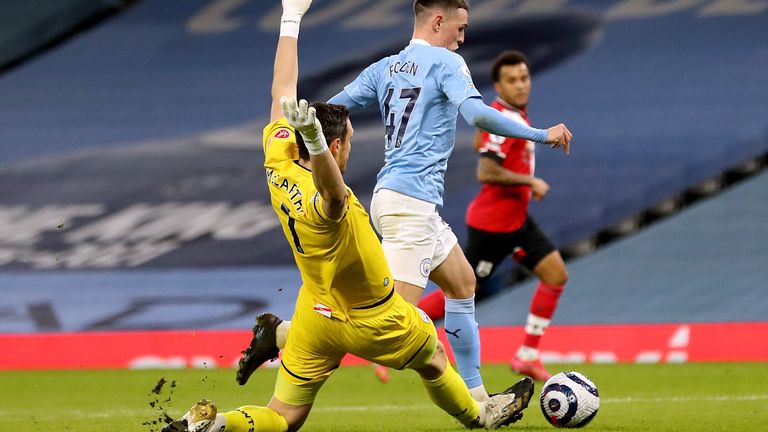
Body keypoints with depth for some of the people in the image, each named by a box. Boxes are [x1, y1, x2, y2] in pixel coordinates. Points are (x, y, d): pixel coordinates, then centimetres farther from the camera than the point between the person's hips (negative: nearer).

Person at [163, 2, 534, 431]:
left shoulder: (278, 166, -12)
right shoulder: (326, 200, -35)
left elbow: (283, 94, -1)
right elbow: (328, 185, -61)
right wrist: (315, 141, -83)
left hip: (315, 314, 6)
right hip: (371, 321, -6)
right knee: (433, 359, 25)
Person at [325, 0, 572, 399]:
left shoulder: (384, 68, 14)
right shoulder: (446, 63, -6)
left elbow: (329, 111, 10)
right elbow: (476, 113, -21)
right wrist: (542, 136, -14)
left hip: (388, 192, 10)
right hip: (413, 199, -10)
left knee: (462, 284, 21)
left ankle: (475, 397, 22)